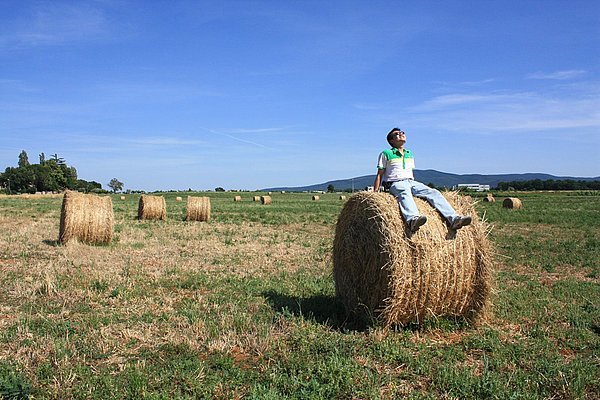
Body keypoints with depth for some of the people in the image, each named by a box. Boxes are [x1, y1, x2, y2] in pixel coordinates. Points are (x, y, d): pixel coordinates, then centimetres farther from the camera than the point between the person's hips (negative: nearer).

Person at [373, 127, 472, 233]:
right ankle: (412, 219, -70)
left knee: (433, 192, -19)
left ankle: (453, 219, -33)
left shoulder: (410, 155, 25)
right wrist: (375, 193, -3)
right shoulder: (386, 154, 8)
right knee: (405, 194, -40)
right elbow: (379, 175, 6)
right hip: (396, 183, -6)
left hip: (411, 182, 6)